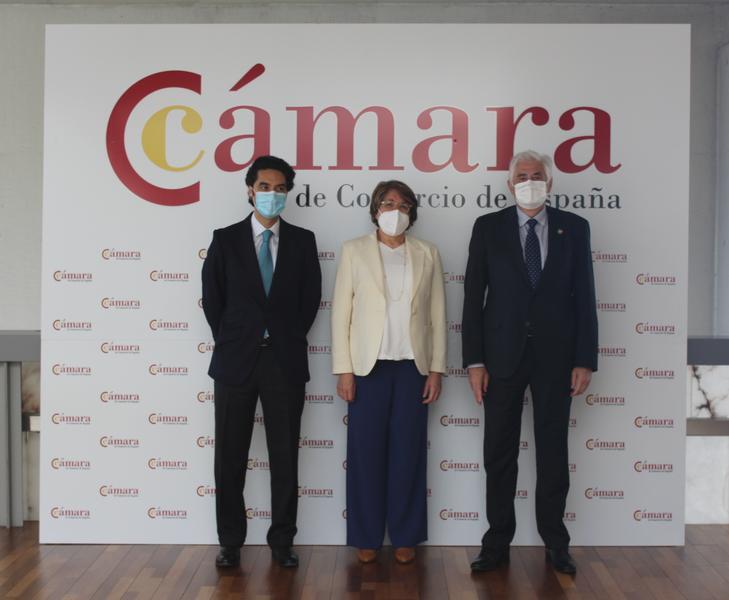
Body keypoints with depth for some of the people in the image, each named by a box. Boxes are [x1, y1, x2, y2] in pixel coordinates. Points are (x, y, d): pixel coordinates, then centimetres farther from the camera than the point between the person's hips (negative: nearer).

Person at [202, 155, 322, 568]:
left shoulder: (302, 241, 5)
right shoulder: (225, 239, 4)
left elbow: (311, 298, 7)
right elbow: (212, 299, 6)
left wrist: (290, 340, 4)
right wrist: (230, 343, 4)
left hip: (286, 361, 0)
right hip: (236, 360, 0)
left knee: (285, 456, 5)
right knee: (230, 457, 6)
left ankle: (282, 541, 17)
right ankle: (231, 541, 19)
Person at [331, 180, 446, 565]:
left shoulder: (427, 254, 8)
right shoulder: (354, 251, 4)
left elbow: (437, 316, 7)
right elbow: (341, 312, 1)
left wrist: (436, 369, 1)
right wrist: (343, 369, -5)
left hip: (413, 366, 1)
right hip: (369, 365, -1)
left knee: (408, 452, 5)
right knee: (366, 452, 2)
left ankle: (405, 536, 17)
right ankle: (366, 537, 15)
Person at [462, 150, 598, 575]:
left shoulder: (574, 228, 5)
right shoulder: (488, 227, 3)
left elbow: (584, 296, 3)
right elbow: (474, 297, 1)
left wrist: (585, 360, -3)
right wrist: (474, 361, -5)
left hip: (556, 356, 1)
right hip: (503, 355, 0)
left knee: (553, 451, 9)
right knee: (499, 453, 6)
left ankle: (556, 543, 22)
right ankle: (497, 543, 17)